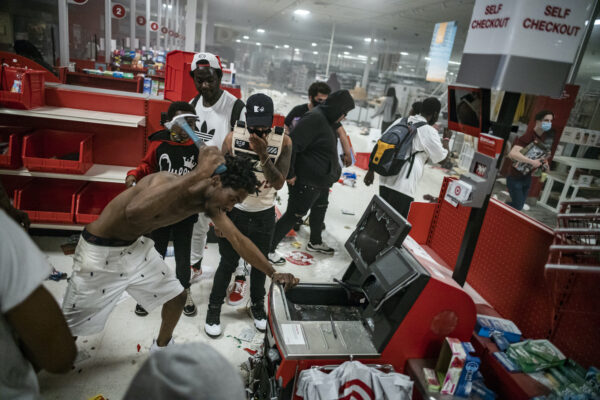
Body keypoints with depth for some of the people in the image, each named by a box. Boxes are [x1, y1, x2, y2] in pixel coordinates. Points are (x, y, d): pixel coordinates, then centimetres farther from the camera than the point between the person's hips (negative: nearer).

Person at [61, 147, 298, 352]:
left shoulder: (209, 204, -10)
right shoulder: (168, 183, -34)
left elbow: (238, 239, -4)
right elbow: (134, 213, -54)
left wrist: (273, 273, -7)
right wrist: (198, 174, -54)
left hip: (135, 246, 7)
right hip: (100, 251, -7)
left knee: (176, 297, 11)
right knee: (72, 324, 4)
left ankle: (161, 347, 37)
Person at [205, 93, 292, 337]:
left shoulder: (283, 142, -12)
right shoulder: (233, 138, -12)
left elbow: (279, 183, -18)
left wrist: (263, 155, -32)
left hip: (264, 215, 1)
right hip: (235, 211, -1)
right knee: (228, 262, 10)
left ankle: (257, 305, 40)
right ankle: (214, 308, 31)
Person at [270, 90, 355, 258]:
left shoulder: (324, 119, 9)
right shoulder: (314, 118, -23)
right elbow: (292, 144, -29)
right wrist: (289, 174, -23)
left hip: (321, 180, 10)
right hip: (307, 181, -10)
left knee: (320, 209, 25)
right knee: (294, 215, -2)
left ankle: (315, 242, 47)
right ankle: (267, 249, 10)